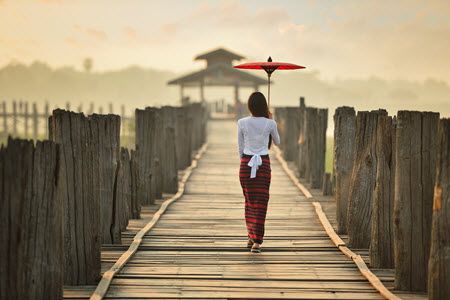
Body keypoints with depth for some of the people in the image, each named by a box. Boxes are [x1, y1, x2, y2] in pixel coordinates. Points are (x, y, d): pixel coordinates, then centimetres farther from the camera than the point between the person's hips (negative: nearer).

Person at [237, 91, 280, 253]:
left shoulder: (242, 123, -5)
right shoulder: (270, 123, -6)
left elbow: (240, 147, 3)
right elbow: (277, 142, 14)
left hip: (246, 163, 1)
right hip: (264, 164, -1)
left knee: (249, 201, 17)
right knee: (261, 203, 2)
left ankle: (251, 236, 25)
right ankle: (256, 241, -5)